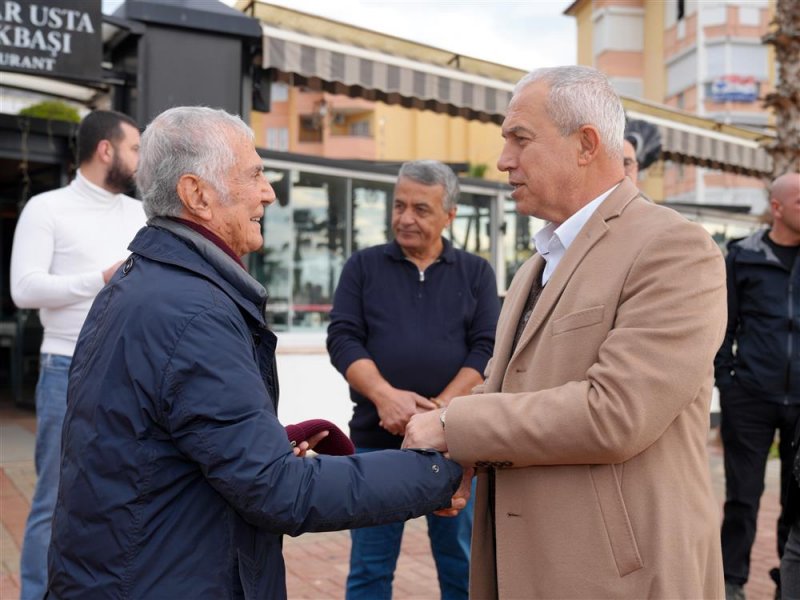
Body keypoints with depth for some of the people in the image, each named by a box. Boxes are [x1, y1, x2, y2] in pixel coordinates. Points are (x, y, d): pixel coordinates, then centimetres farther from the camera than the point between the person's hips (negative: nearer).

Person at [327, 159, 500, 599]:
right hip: (377, 440, 0)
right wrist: (385, 394, -18)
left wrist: (439, 409, -15)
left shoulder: (476, 273, 7)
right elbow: (342, 339, -2)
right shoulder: (363, 266, 8)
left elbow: (487, 349, -2)